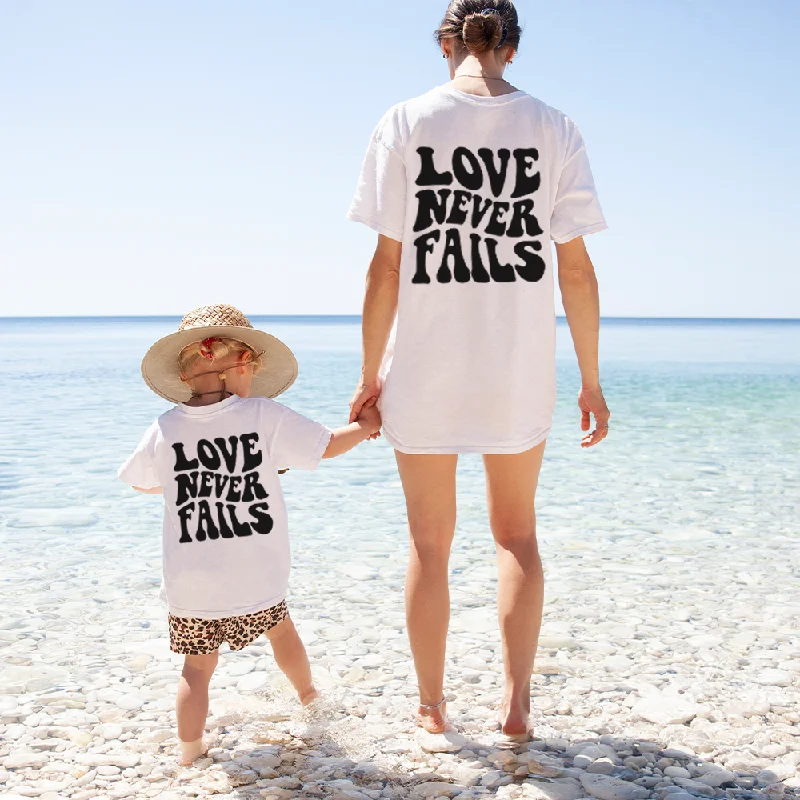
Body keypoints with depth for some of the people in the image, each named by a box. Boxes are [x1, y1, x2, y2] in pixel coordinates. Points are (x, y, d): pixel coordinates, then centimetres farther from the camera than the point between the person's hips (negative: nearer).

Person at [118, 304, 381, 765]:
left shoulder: (165, 430, -3)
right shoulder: (265, 416, -9)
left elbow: (140, 481, 15)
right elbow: (326, 446, 2)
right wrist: (364, 427, 22)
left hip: (191, 587, 0)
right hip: (258, 580, 0)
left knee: (198, 665, 13)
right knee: (279, 624, 28)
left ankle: (190, 746, 7)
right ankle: (307, 691, 51)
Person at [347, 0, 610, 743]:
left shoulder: (407, 122, -5)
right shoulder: (552, 127, -1)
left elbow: (386, 266, -8)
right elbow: (576, 269, -3)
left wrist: (370, 373, 2)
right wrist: (591, 380, 6)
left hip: (424, 370, -1)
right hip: (519, 373, 1)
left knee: (429, 542, 14)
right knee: (516, 534, 20)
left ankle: (431, 705, 27)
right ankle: (516, 701, 17)